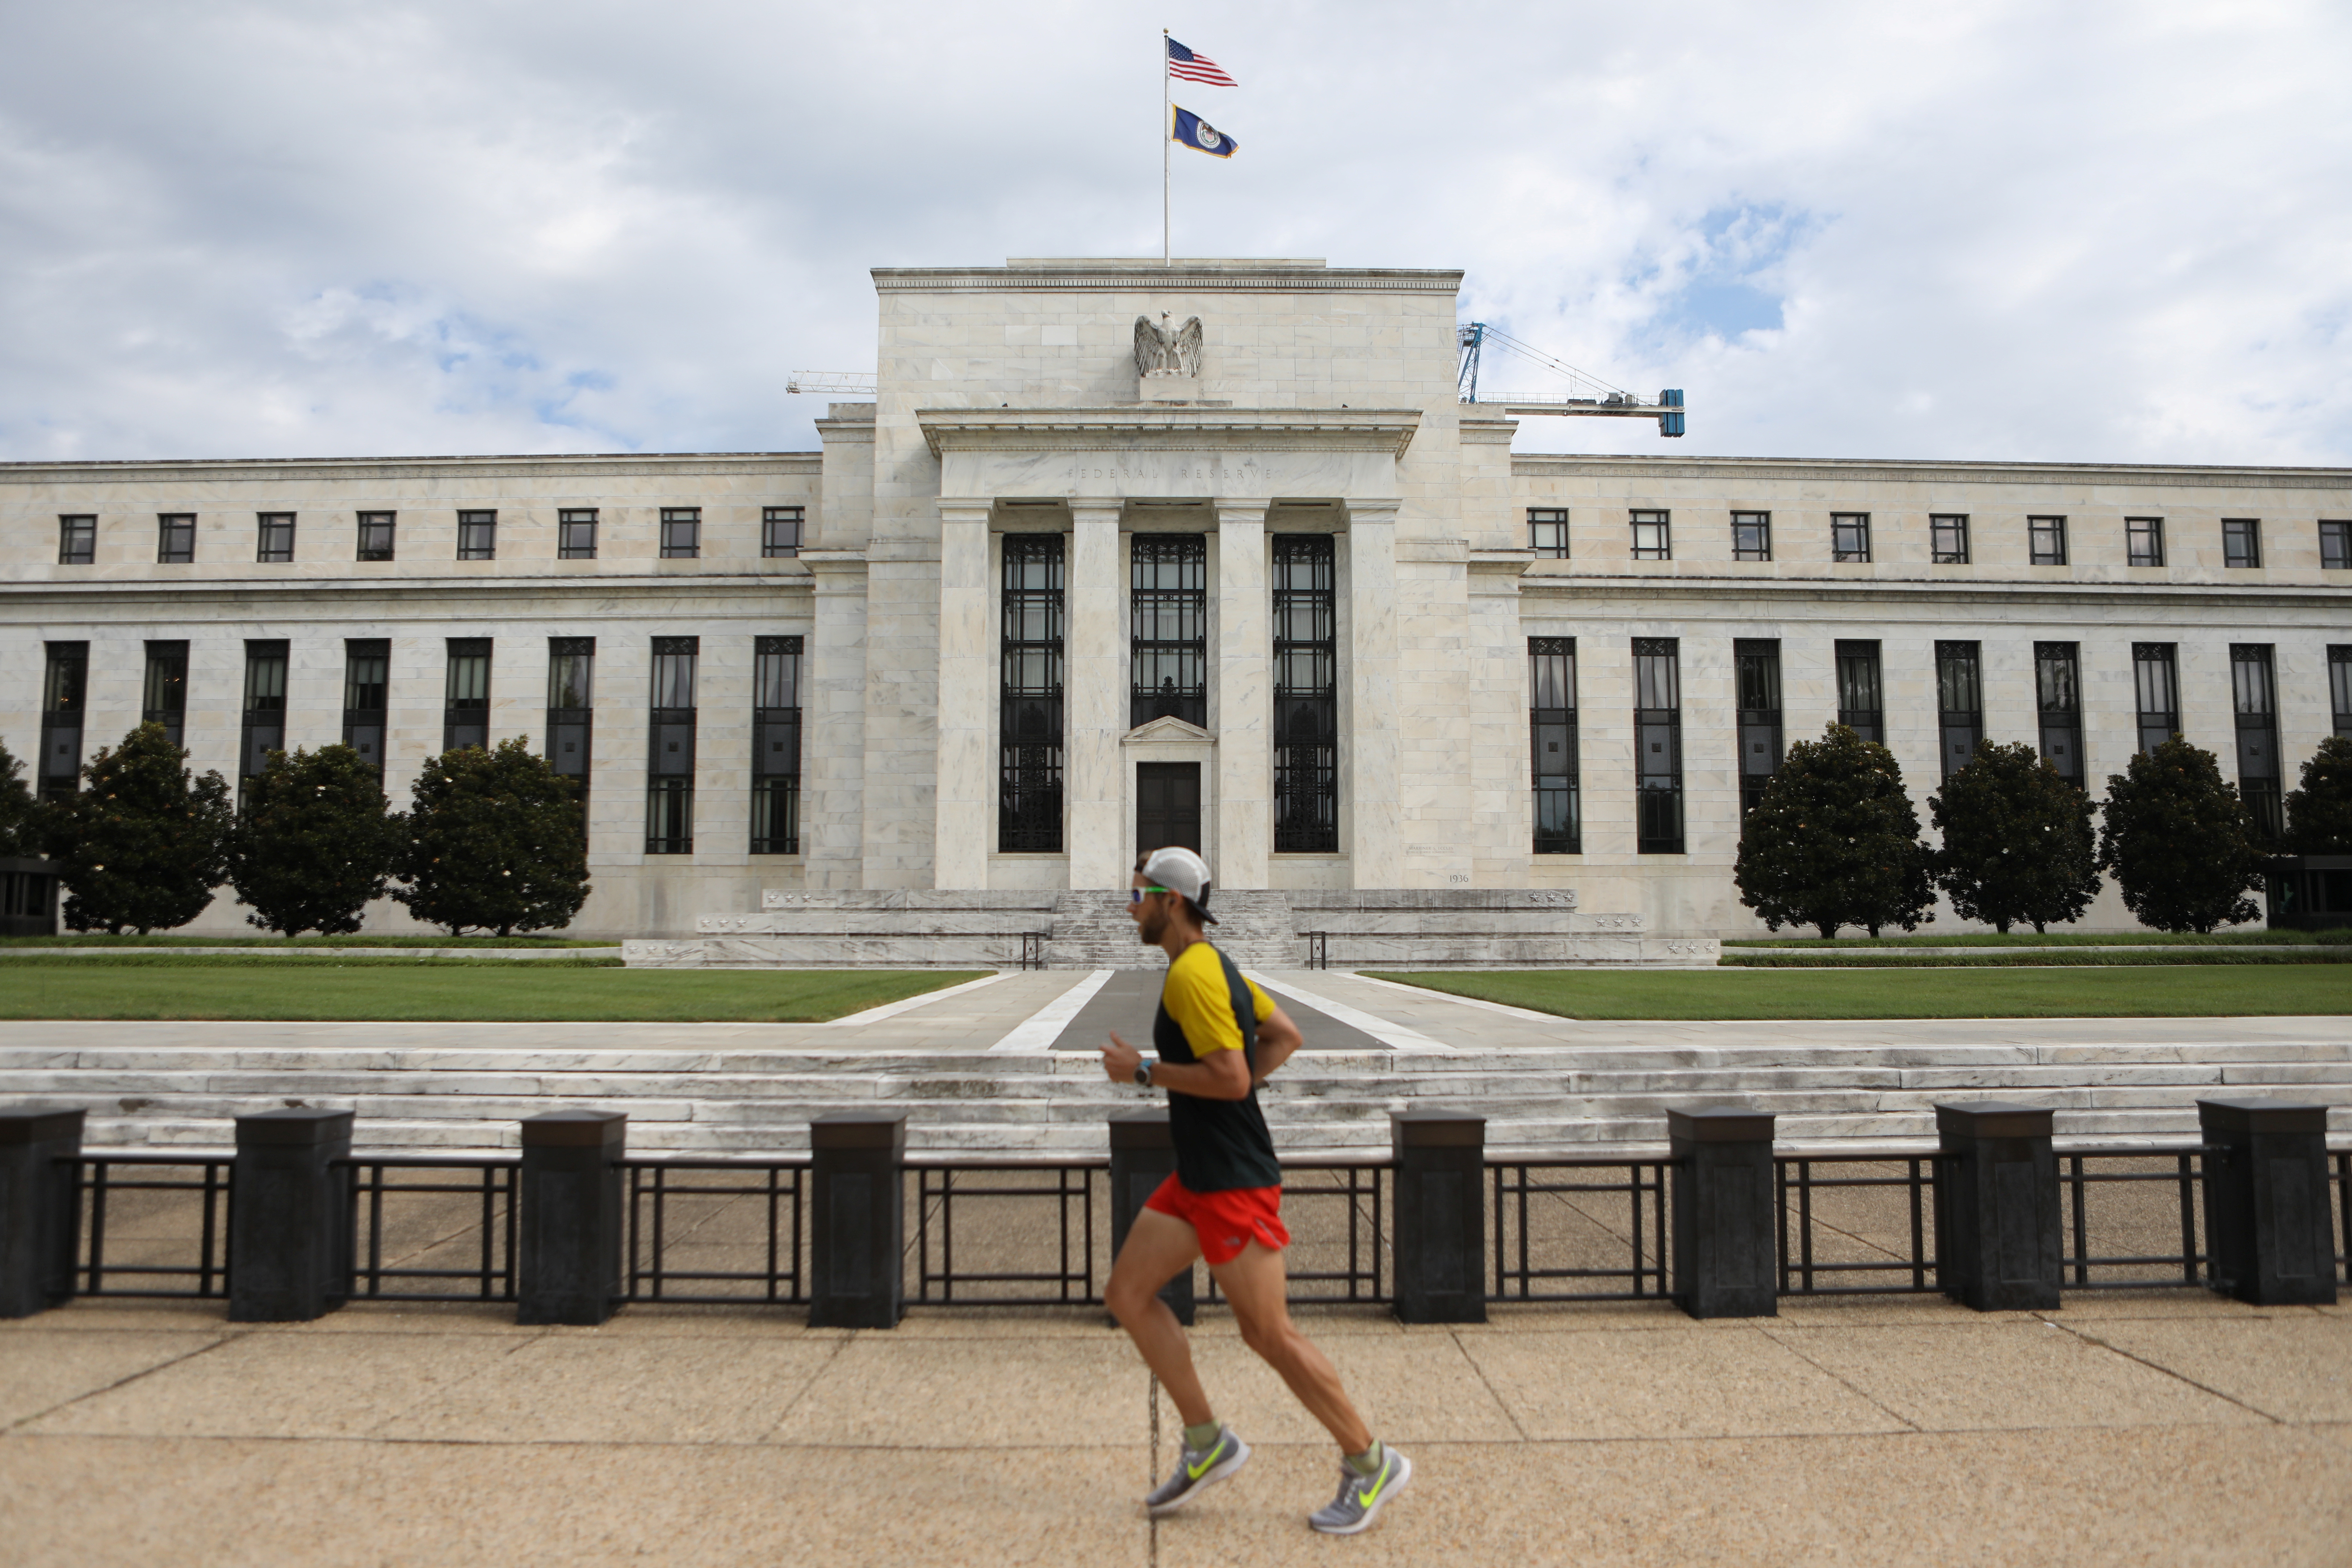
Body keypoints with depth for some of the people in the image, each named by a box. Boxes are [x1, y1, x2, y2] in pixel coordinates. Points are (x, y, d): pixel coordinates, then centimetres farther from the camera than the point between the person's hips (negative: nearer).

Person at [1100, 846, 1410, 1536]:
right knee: (1127, 1293, 9)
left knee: (1269, 1333, -1)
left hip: (1234, 1183, -10)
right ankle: (1207, 1443, 17)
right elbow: (1285, 1035, 18)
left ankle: (1371, 1463, 16)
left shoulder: (1191, 974, -18)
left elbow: (1231, 1077, -25)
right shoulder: (1212, 964, 12)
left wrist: (1141, 1071, -15)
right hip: (1198, 1178, 10)